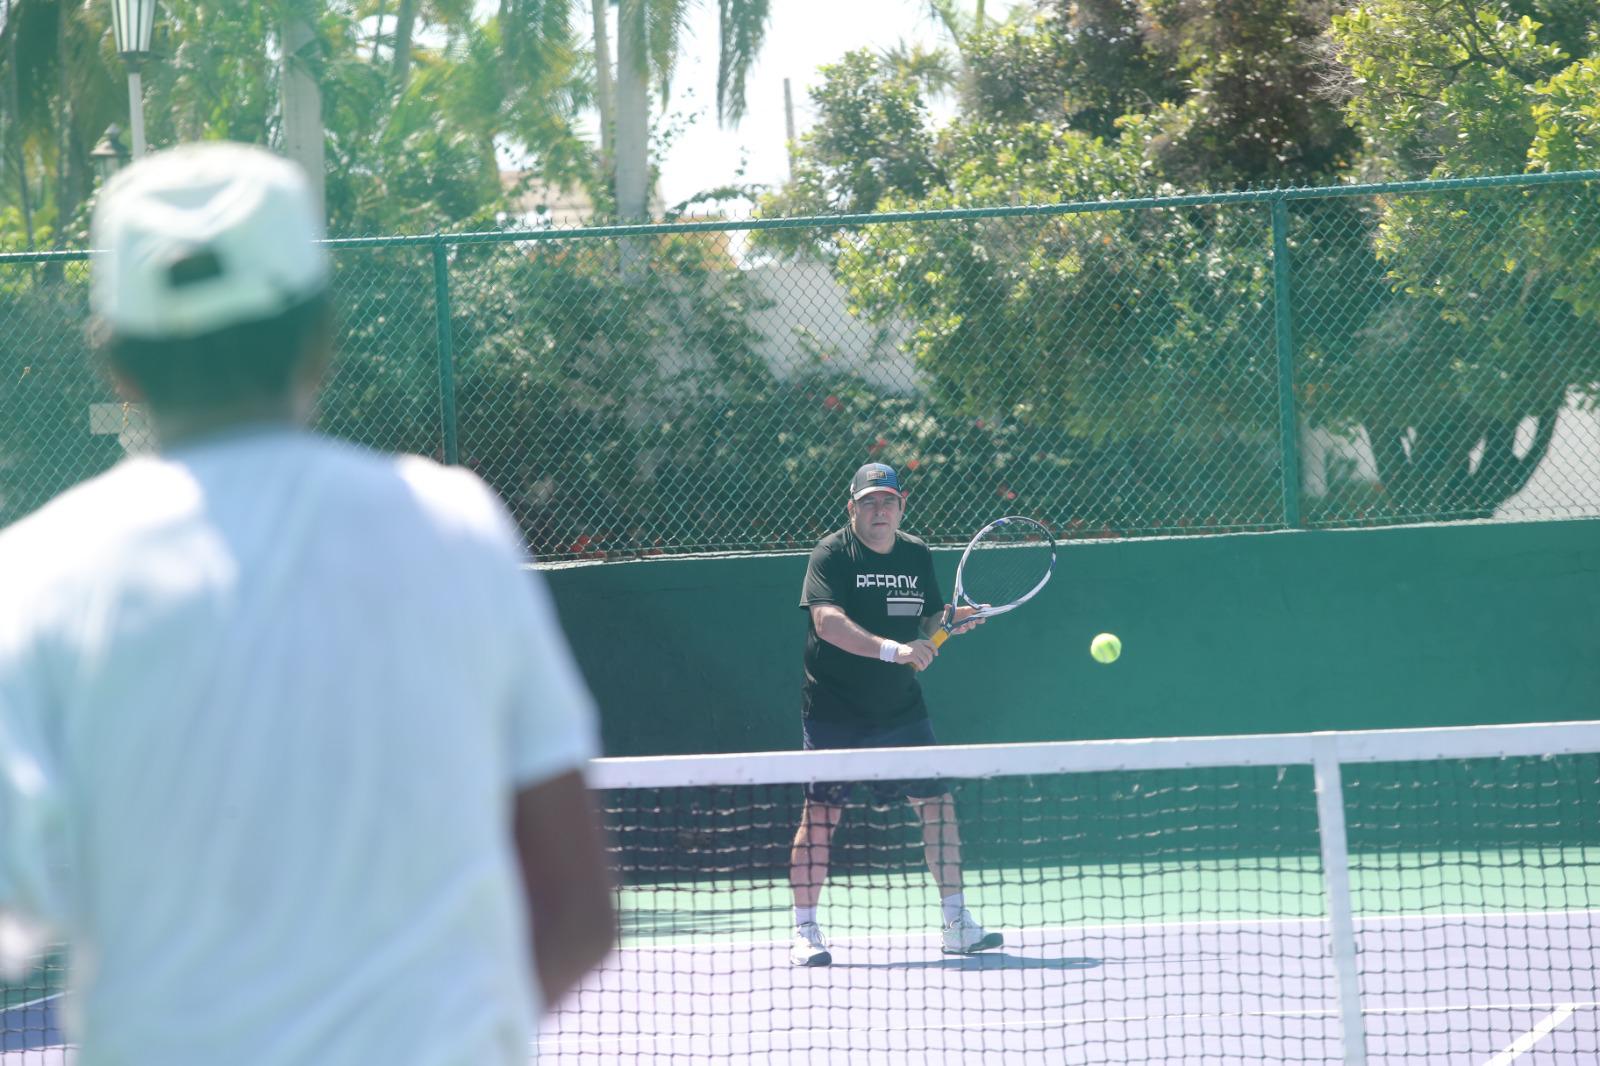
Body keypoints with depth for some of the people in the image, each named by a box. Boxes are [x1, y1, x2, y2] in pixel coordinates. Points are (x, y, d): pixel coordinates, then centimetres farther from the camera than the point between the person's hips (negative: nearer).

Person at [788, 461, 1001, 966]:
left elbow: (929, 626, 18)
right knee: (821, 813, -7)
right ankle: (804, 933, 2)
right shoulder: (832, 554, -10)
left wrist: (953, 621, -6)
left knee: (937, 802, 1)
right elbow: (828, 622, -25)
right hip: (835, 711, -5)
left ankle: (957, 924, 10)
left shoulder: (917, 556, 8)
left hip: (900, 708, 5)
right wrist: (894, 649, -35)